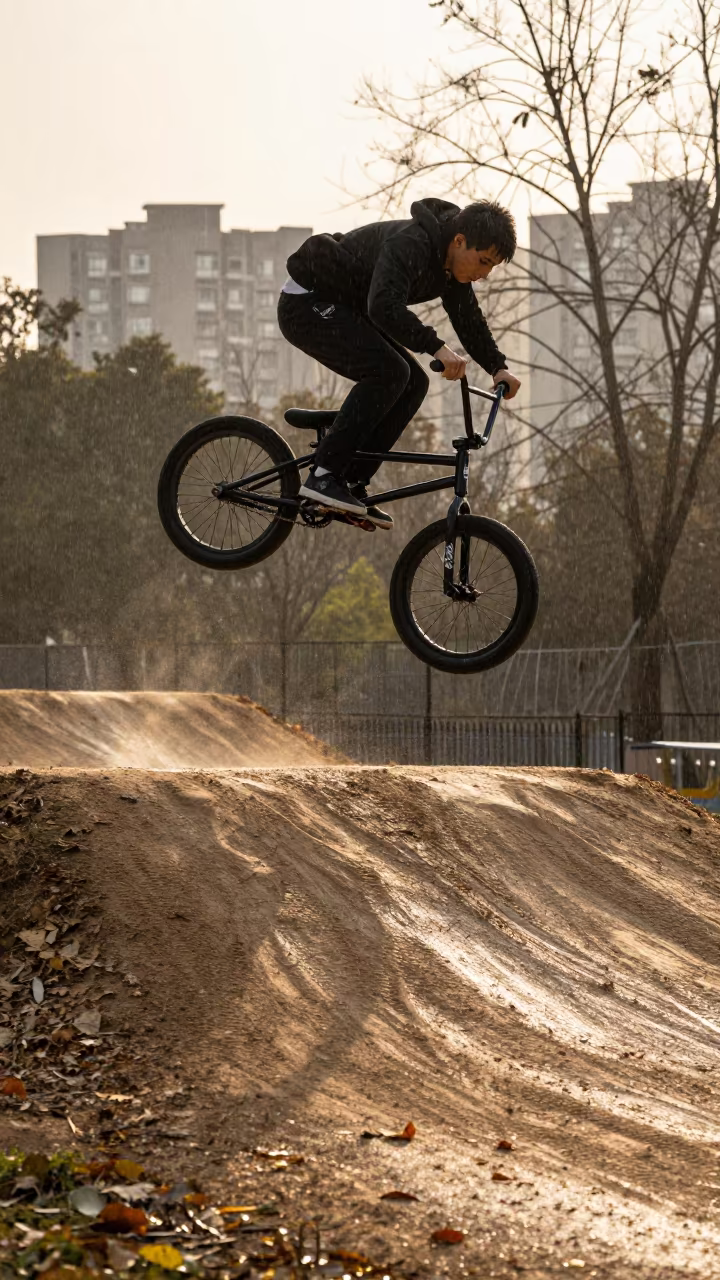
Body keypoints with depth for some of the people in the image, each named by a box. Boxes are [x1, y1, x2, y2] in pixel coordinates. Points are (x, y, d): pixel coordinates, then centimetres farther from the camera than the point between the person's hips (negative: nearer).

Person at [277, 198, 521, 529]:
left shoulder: (450, 262, 0)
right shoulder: (410, 244, -29)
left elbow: (468, 318, 11)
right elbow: (385, 306, -42)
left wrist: (498, 367, -1)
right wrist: (437, 348, -46)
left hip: (345, 310, 10)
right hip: (307, 304, -10)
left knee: (413, 383, 0)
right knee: (388, 371, -25)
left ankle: (353, 485, 0)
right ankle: (323, 475, -22)